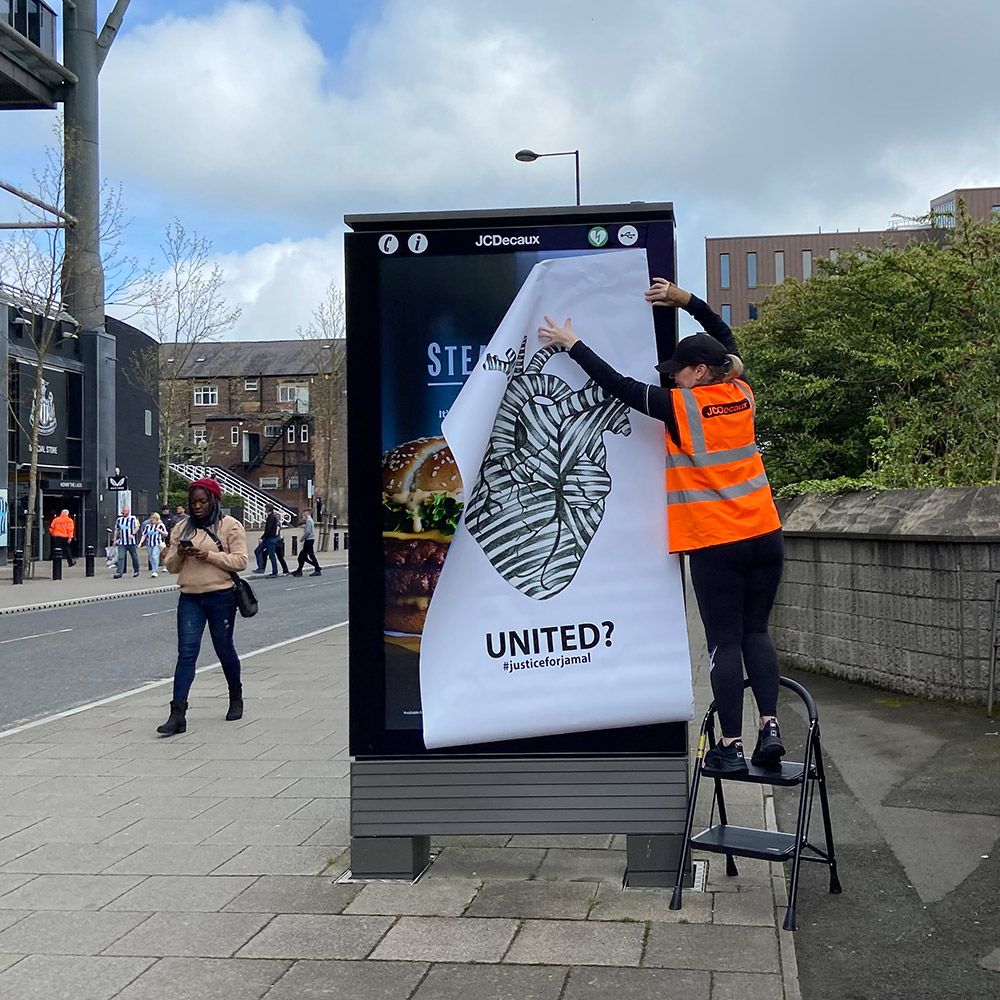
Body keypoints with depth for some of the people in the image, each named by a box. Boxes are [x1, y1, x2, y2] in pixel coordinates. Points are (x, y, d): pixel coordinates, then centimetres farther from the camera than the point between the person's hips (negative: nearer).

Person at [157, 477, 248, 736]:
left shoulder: (230, 526, -2)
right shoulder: (182, 528, 11)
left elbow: (240, 561, -9)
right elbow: (171, 565, 13)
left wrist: (209, 555, -18)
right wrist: (179, 554, -8)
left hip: (221, 597, -3)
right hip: (189, 598, 3)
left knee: (225, 649, 10)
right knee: (186, 653, -6)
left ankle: (236, 698, 35)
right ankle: (177, 714, -12)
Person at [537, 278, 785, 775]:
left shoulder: (680, 407, -9)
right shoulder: (741, 395, 7)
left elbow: (617, 384, -3)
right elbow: (725, 338, 23)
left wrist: (571, 343, 6)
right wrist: (684, 298, 22)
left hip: (715, 544, -5)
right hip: (764, 535, 5)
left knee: (724, 641, 0)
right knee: (756, 632, 12)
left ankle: (732, 746, 3)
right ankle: (770, 727, 1)